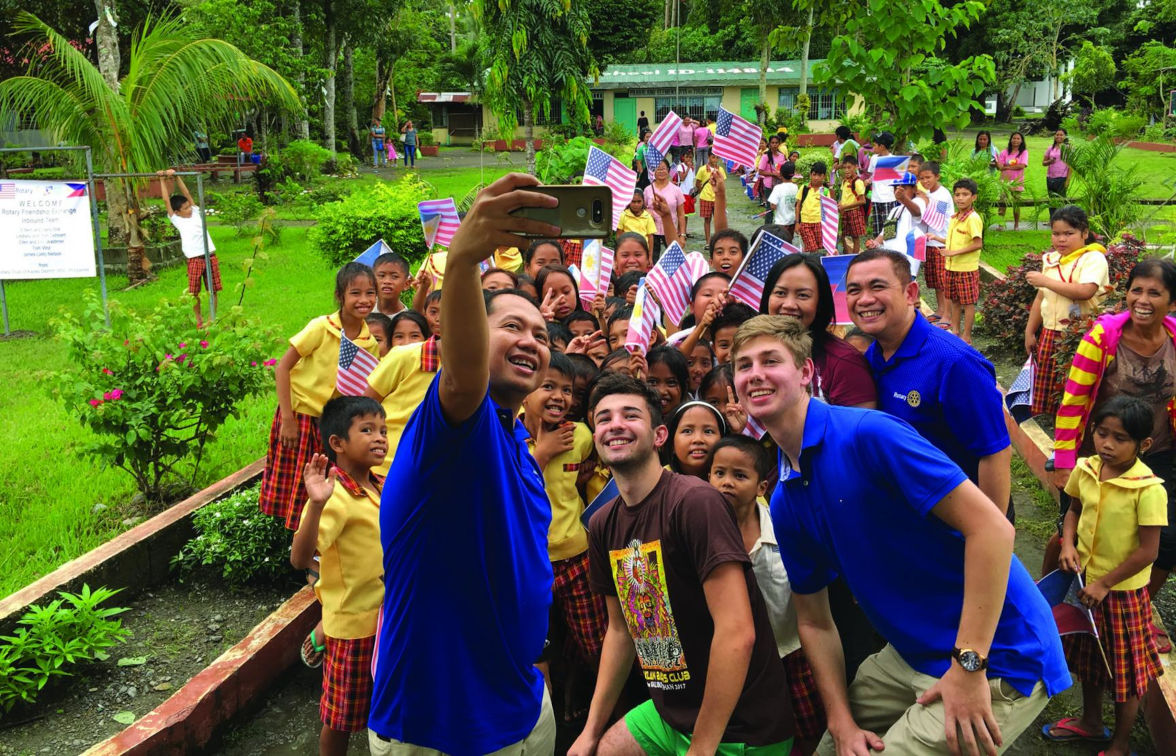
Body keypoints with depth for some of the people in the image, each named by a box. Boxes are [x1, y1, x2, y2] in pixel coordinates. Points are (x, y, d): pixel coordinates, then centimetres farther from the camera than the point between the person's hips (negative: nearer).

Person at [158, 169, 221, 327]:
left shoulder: (196, 212, 12)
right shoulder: (176, 220, 4)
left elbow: (187, 193, 9)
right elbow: (167, 200, 3)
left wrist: (177, 177, 5)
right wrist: (162, 180, 5)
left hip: (210, 257, 3)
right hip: (194, 260, -3)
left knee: (212, 291, 6)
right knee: (194, 292, 4)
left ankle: (212, 319, 17)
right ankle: (199, 319, 21)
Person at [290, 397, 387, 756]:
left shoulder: (381, 488, 2)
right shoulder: (336, 497, -23)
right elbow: (300, 559, -34)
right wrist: (316, 504, -47)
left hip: (386, 616, 7)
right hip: (353, 623, -7)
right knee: (340, 718, 10)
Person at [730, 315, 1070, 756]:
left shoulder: (867, 434, -21)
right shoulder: (784, 504, 4)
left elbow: (991, 527, -24)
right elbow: (814, 621, 10)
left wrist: (968, 665, -24)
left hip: (995, 659, -7)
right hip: (911, 657, 7)